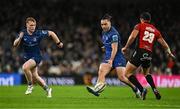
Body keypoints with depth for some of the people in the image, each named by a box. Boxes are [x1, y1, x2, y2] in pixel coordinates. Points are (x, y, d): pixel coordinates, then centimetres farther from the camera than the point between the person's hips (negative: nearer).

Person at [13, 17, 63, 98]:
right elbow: (15, 45, -15)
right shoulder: (23, 33, -9)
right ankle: (47, 89, 34)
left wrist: (58, 43, 3)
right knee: (35, 76, 12)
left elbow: (51, 33, 0)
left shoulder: (39, 33, -16)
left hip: (36, 57, -5)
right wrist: (19, 38, -34)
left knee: (25, 67, -30)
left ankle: (30, 85, -9)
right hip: (27, 57, 5)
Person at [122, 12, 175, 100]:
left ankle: (142, 90, -16)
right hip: (149, 55, 5)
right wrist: (169, 53, 36)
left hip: (139, 52, -5)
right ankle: (155, 90, 10)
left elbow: (132, 37, -10)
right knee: (146, 73, 30)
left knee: (127, 73, 1)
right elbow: (164, 44, 19)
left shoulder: (139, 26, 6)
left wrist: (126, 48, 0)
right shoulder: (155, 31, 18)